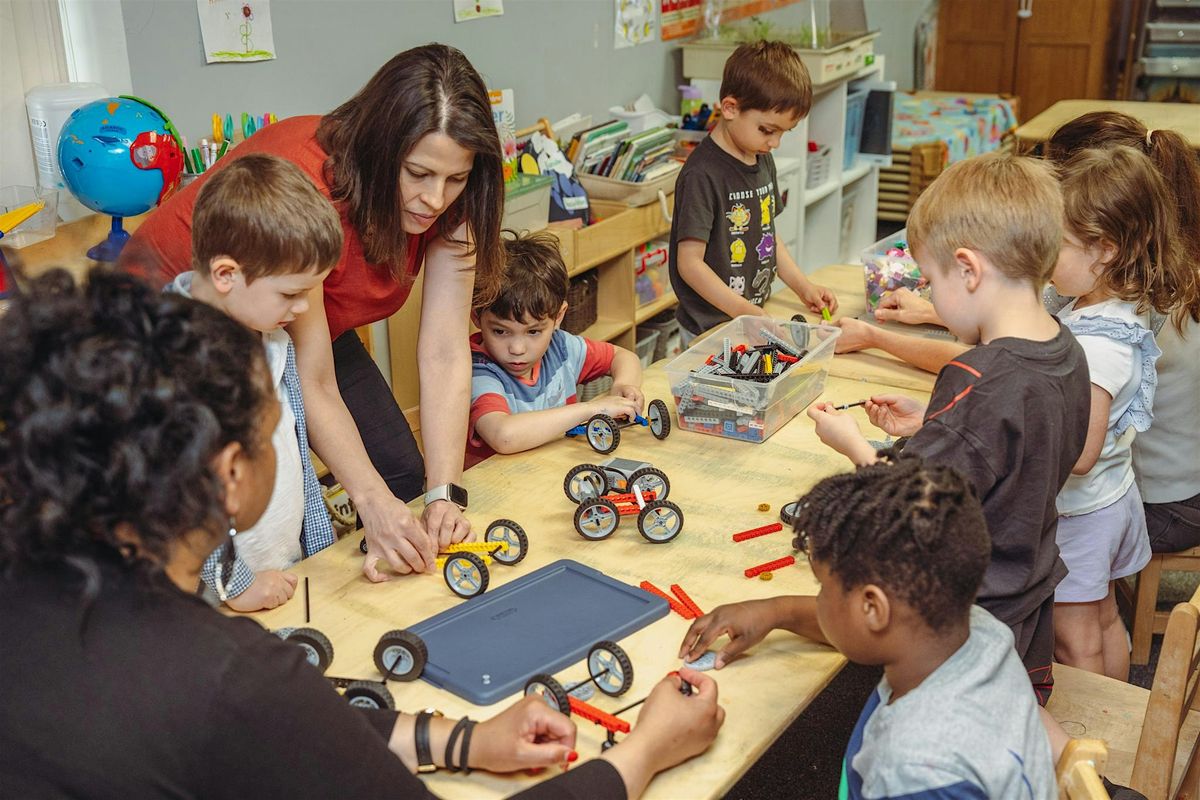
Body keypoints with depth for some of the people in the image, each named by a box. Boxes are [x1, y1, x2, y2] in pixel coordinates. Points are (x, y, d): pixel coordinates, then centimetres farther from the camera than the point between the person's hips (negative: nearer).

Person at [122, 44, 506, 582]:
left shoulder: (444, 201, -21)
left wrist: (443, 493, -31)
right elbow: (312, 383, -33)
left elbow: (444, 354, -23)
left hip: (306, 323, 6)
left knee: (404, 476, 1)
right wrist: (372, 500, -40)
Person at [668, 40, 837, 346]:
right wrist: (750, 314, -24)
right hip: (711, 329, -7)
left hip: (757, 315, 8)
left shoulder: (762, 159, 9)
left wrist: (803, 286, 7)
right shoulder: (702, 174, -19)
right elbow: (690, 263, -20)